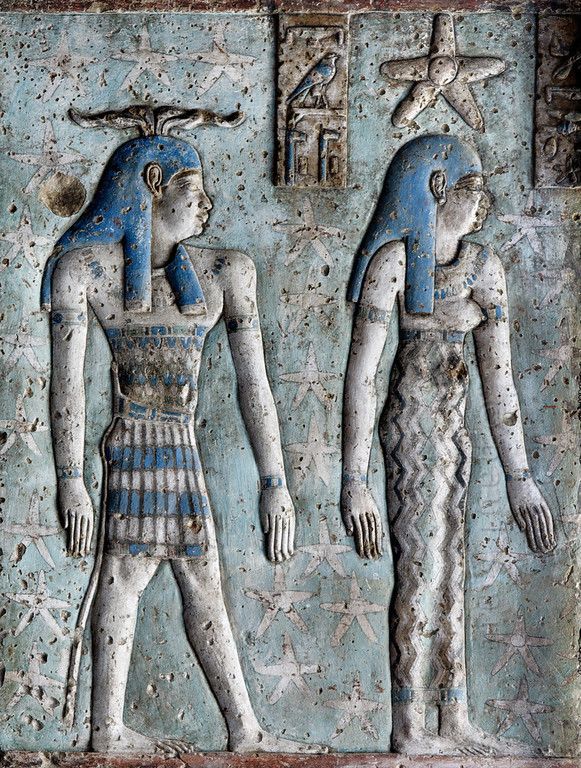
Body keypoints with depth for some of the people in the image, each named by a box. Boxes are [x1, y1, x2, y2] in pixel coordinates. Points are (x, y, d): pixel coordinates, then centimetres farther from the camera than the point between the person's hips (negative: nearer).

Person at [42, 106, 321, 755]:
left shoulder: (223, 272, 9)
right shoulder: (85, 264, -1)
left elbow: (252, 383, 7)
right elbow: (66, 378, -7)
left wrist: (274, 483, 3)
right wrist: (69, 480, -15)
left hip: (180, 447, 5)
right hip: (137, 441, -5)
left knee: (203, 586, 9)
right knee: (125, 574, -7)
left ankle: (244, 732, 14)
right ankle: (107, 731, 1)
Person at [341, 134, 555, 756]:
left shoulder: (483, 267, 10)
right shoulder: (394, 260, -11)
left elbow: (497, 379, 9)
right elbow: (360, 375, -14)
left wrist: (518, 477, 6)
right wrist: (353, 482, -18)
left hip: (450, 432, 7)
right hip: (412, 428, -7)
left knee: (447, 578, 11)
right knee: (420, 576, -3)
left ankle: (455, 726, 20)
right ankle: (409, 732, 8)